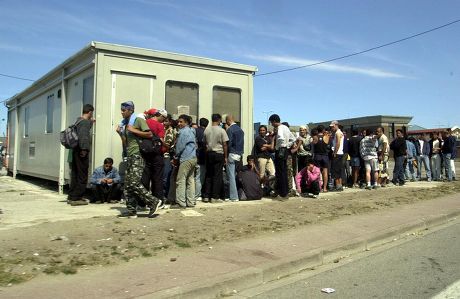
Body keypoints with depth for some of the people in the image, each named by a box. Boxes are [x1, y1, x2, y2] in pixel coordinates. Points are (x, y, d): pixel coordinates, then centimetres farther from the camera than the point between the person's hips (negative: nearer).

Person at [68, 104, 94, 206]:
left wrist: (91, 122, 43)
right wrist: (84, 149, -23)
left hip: (76, 151, 10)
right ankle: (76, 198, -2)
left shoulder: (79, 120, 17)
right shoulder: (85, 122, -12)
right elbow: (83, 136, -25)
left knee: (75, 175, 14)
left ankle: (72, 197, 21)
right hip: (81, 152, -10)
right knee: (82, 176, -4)